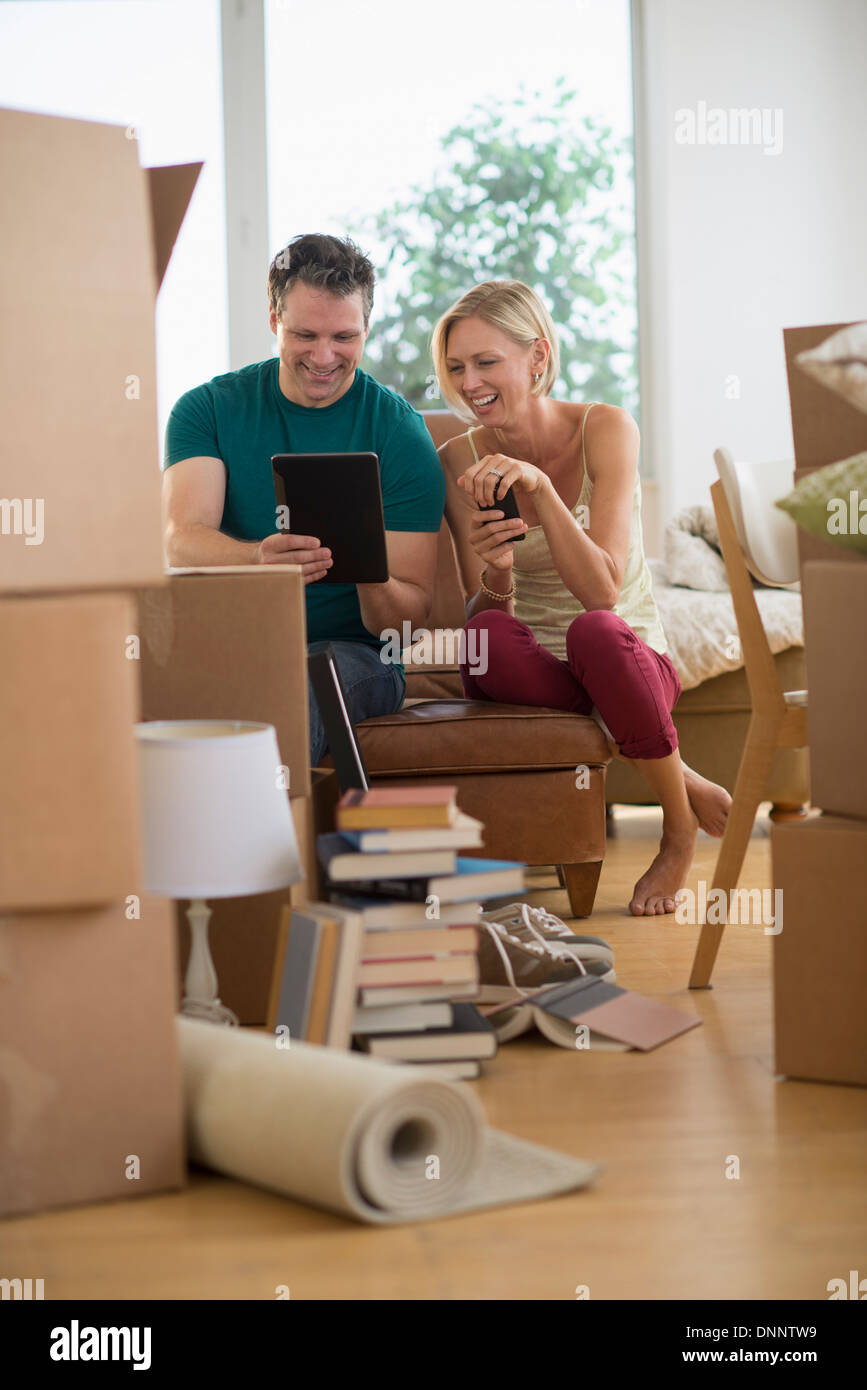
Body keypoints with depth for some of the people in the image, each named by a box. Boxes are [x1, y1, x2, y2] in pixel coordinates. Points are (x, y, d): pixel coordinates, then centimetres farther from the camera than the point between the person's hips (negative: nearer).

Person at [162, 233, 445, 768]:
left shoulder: (400, 433, 1)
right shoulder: (209, 408, 6)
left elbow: (412, 611, -2)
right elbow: (180, 542, -11)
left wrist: (372, 582, -28)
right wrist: (259, 558, -34)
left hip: (348, 650, -2)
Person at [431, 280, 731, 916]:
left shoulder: (606, 429, -11)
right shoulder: (460, 461, -4)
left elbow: (602, 591, -21)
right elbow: (483, 613, -8)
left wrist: (537, 486, -32)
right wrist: (495, 576, -31)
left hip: (630, 656, -1)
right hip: (529, 671, 1)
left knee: (594, 632, -38)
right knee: (488, 637, -34)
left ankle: (680, 833, -12)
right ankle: (686, 781, -17)